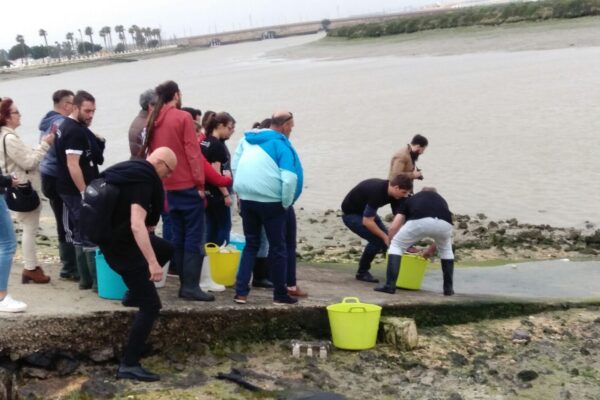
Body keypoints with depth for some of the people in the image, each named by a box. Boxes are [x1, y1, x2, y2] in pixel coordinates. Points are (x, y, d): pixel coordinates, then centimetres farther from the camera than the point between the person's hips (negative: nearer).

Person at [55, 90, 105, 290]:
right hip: (78, 192, -10)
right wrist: (85, 192, -22)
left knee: (80, 235, 13)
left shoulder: (66, 126, 14)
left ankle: (86, 278, 19)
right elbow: (73, 164, -23)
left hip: (71, 191, 10)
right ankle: (99, 280, -3)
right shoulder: (75, 131, -18)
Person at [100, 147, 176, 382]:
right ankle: (128, 365, -9)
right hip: (121, 245, -10)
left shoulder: (130, 169, 6)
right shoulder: (143, 180, -24)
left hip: (115, 235, 10)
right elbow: (137, 225, -34)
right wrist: (152, 263, -36)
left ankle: (135, 293, 33)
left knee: (167, 249, 28)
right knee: (151, 305, -9)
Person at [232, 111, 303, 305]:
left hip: (246, 199, 5)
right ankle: (280, 294, 15)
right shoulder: (282, 145, -9)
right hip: (270, 201, -5)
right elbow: (289, 178, -18)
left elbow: (235, 165, 14)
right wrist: (286, 204, -6)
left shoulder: (247, 139, 10)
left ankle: (241, 291, 9)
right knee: (278, 248, 8)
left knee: (251, 245, 16)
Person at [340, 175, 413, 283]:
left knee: (386, 239, -4)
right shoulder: (377, 192, -35)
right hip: (351, 214, -8)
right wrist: (385, 237, -27)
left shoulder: (394, 194, -10)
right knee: (376, 240, -20)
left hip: (366, 212, 8)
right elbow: (367, 221, -33)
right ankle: (362, 272, -4)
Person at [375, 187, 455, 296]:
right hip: (444, 223, 3)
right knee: (446, 249, 36)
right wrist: (430, 249, 60)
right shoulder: (441, 199, 42)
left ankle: (390, 285, 11)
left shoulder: (411, 199, 38)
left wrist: (392, 243, 46)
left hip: (419, 222, -2)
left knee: (396, 246, 23)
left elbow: (393, 227, 28)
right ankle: (448, 287, 33)